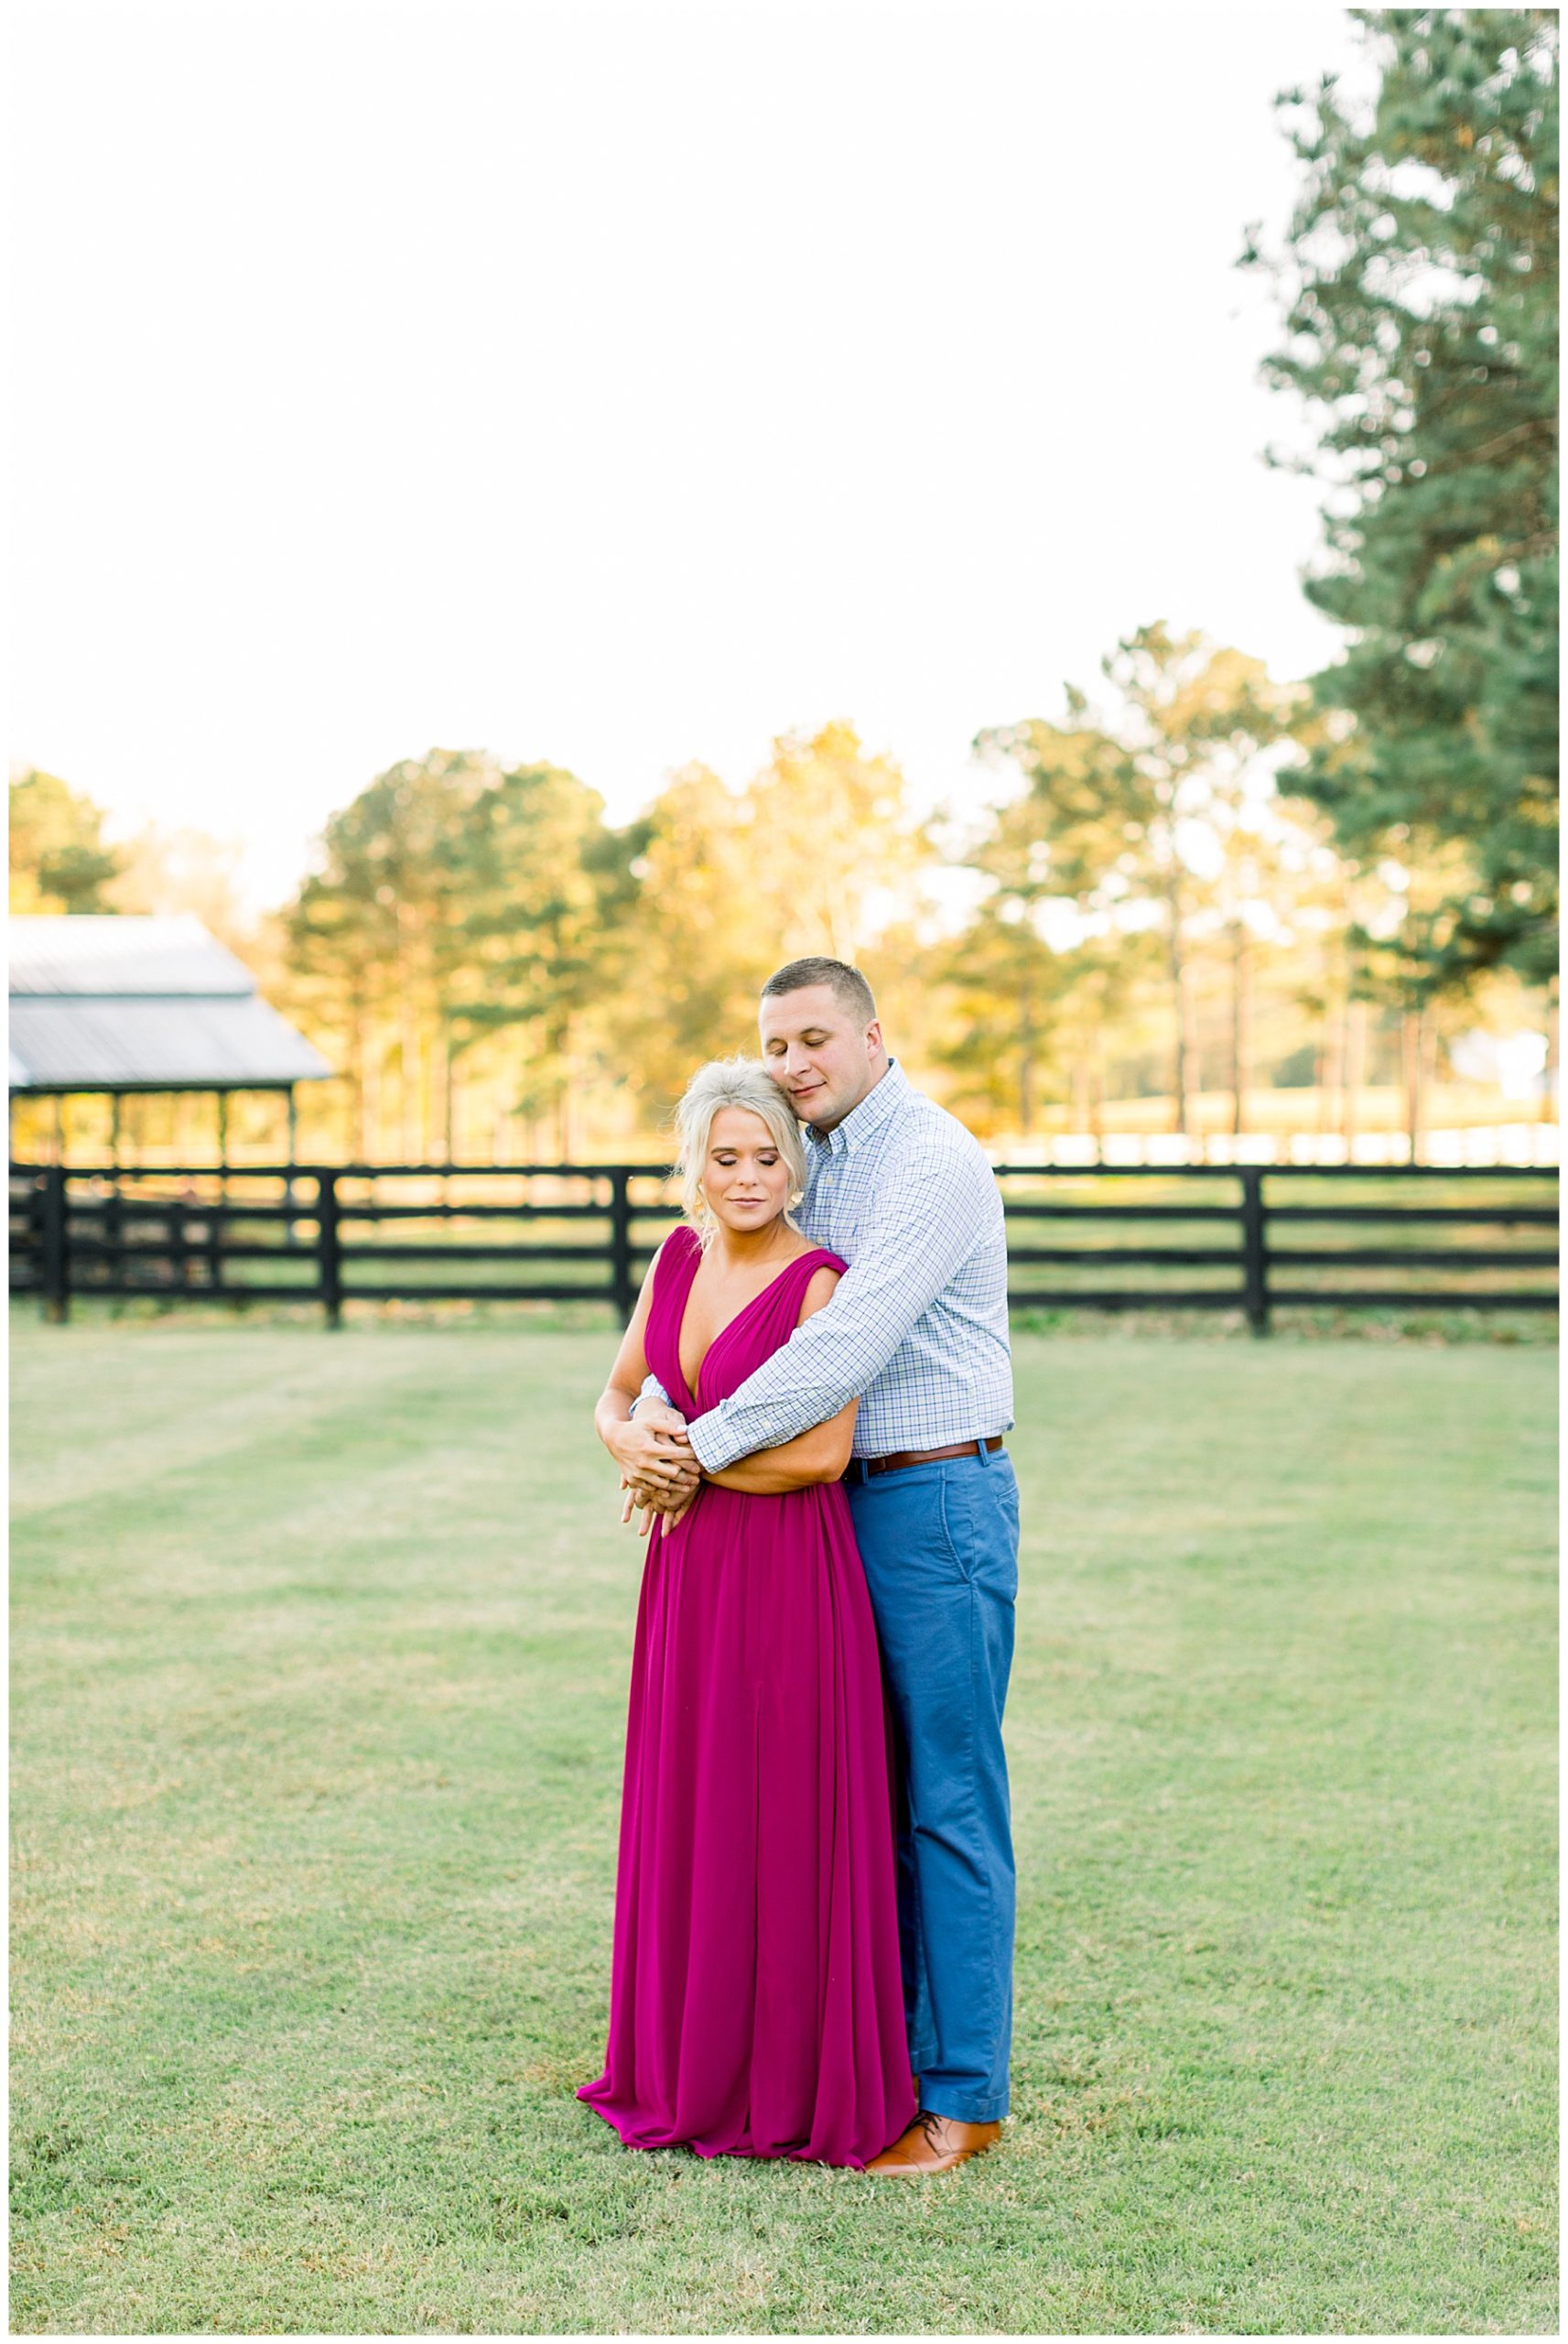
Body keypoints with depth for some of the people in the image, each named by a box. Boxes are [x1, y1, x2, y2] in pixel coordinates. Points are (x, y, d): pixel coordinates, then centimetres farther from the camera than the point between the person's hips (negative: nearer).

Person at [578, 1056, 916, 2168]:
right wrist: (630, 1446, -7)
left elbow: (821, 1454, -21)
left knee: (787, 1825, 1)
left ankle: (799, 2086, 14)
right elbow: (618, 1394, 16)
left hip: (790, 1577, -7)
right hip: (690, 1573, 7)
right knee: (689, 1819, 13)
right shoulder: (679, 1255, 7)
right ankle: (692, 2067, 27)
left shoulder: (821, 1282, -13)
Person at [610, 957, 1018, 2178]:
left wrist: (703, 1446, -19)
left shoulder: (934, 1164, -15)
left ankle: (962, 2095, 5)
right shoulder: (804, 1166, 12)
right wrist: (656, 1416, -7)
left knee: (950, 1795, -3)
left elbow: (847, 1345, -23)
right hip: (846, 1506, 8)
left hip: (939, 1503, -8)